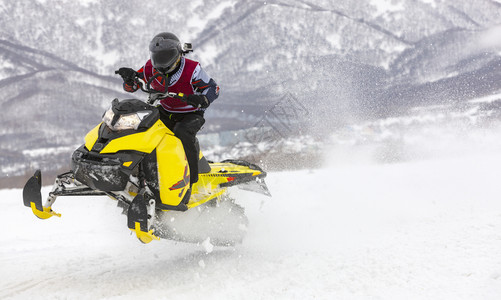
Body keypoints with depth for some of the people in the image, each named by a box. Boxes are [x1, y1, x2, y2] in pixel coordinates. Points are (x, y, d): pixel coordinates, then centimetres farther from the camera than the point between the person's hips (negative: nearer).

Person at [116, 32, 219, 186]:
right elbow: (131, 87, 2)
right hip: (166, 113, 6)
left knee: (182, 132, -37)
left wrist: (202, 100, -41)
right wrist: (129, 78, -24)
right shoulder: (151, 68, -5)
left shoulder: (191, 69, -18)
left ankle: (191, 176, -29)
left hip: (191, 114, -6)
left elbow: (213, 88, -19)